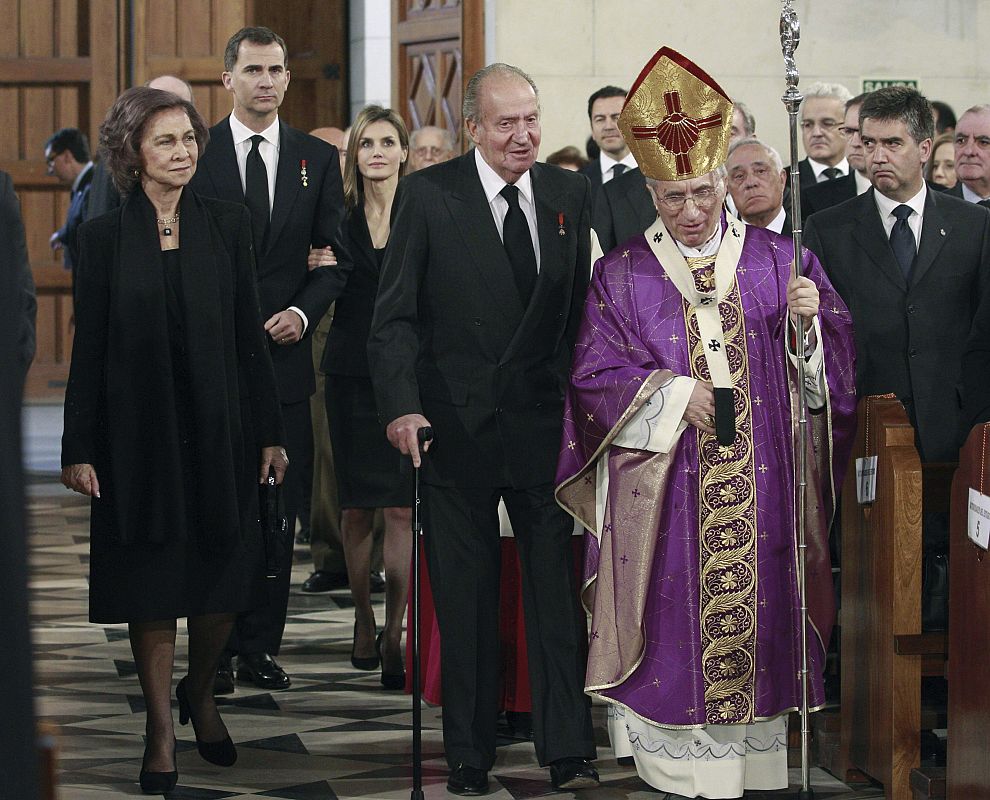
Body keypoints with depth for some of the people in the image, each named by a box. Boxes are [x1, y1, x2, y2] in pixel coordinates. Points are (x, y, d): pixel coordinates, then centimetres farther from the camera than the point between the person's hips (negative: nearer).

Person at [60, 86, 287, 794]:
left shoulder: (228, 225, 3)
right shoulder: (105, 237, 0)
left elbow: (250, 336, 5)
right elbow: (88, 349, 0)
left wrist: (270, 433, 2)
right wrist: (78, 448, -4)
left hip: (218, 429, 1)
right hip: (138, 433, -1)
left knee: (222, 581, 5)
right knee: (152, 585, 3)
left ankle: (200, 695, 31)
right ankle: (161, 729, 14)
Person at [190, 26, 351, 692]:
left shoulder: (318, 159, 8)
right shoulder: (195, 153, 2)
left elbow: (338, 256, 8)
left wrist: (304, 311, -8)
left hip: (284, 353, 2)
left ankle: (261, 648, 12)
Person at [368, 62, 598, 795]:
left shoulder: (570, 194, 5)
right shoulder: (428, 194, -4)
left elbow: (582, 306, 7)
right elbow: (395, 314, -6)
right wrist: (401, 405, -19)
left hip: (545, 423, 2)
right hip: (456, 425, -1)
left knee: (557, 586, 3)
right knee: (465, 599, 8)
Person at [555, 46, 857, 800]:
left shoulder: (779, 262, 7)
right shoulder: (621, 276, 5)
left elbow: (835, 363, 6)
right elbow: (596, 376, 0)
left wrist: (813, 321, -15)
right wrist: (673, 394, -12)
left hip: (761, 499, 1)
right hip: (665, 505, -1)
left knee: (755, 620, 2)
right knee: (674, 629, -1)